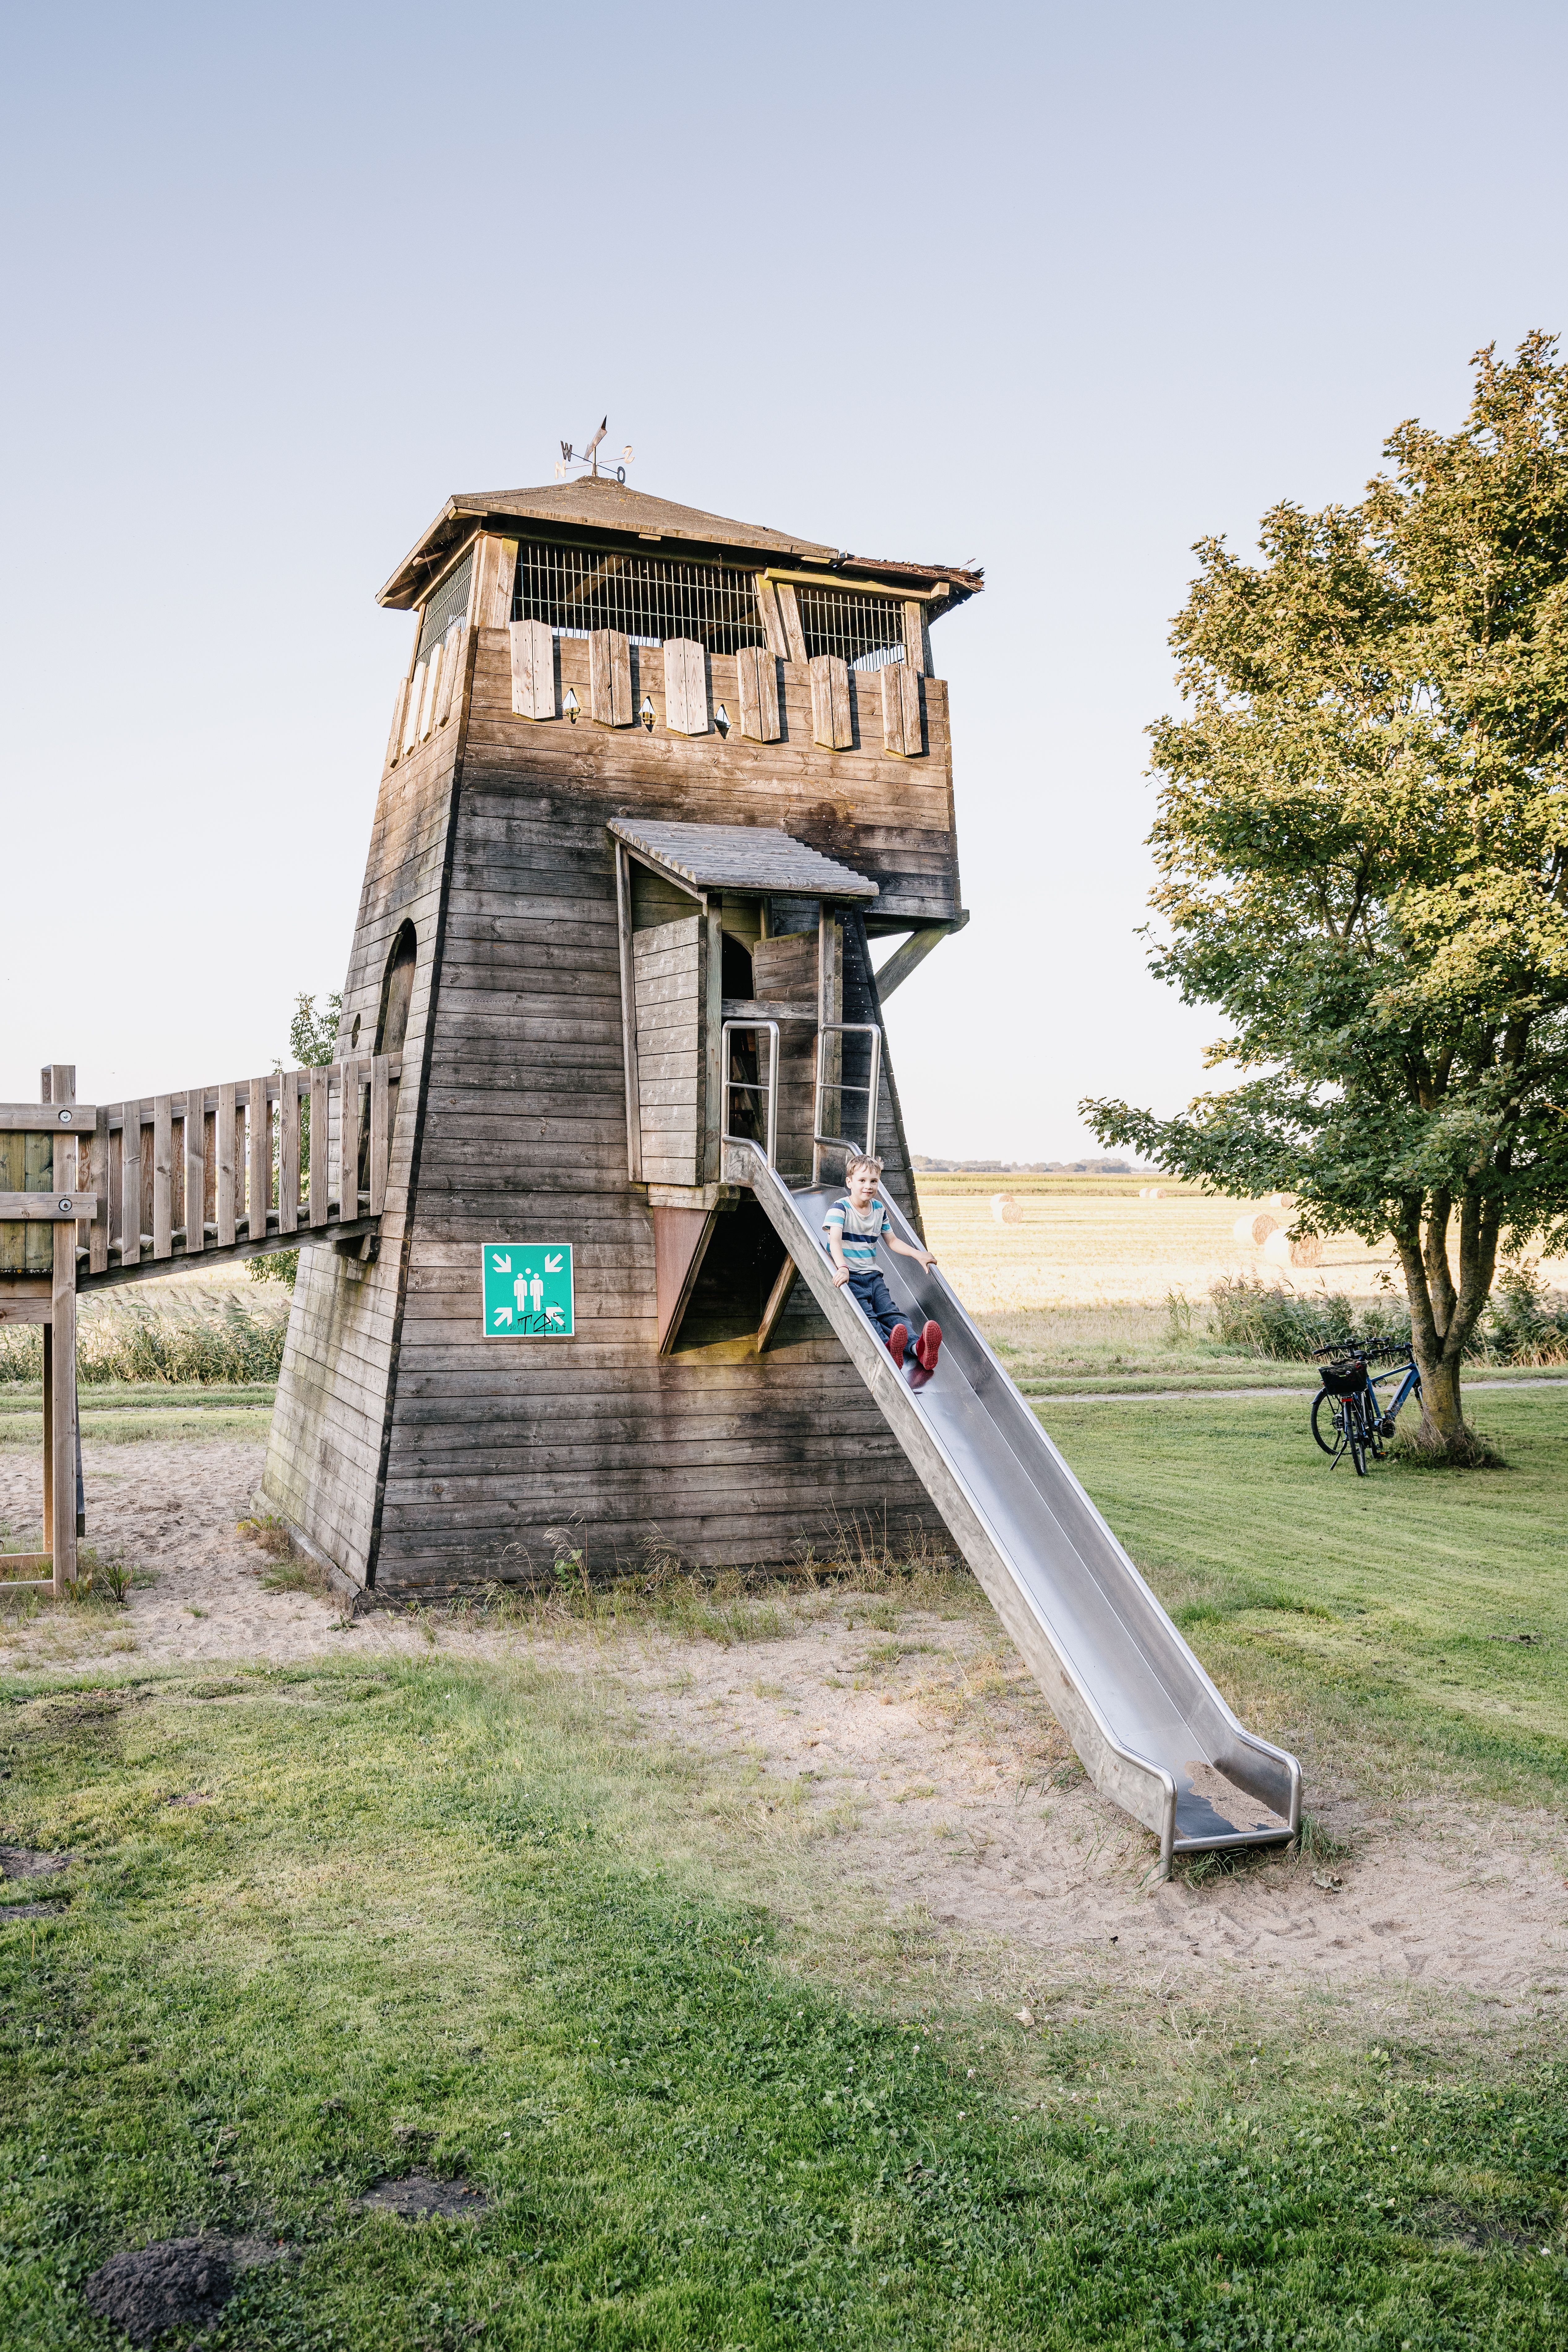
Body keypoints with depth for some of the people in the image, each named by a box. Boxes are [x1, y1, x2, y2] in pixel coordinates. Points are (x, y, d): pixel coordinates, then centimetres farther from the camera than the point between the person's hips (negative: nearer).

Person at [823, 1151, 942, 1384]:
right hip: (849, 1276, -5)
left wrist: (917, 1254, 11)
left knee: (890, 1311, -18)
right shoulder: (840, 1208, -7)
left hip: (872, 1275, 5)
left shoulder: (879, 1210, 13)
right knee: (866, 1314, -29)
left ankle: (918, 1347, -43)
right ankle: (889, 1346, -55)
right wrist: (842, 1267, -40)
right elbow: (834, 1240, -23)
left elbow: (892, 1241, 24)